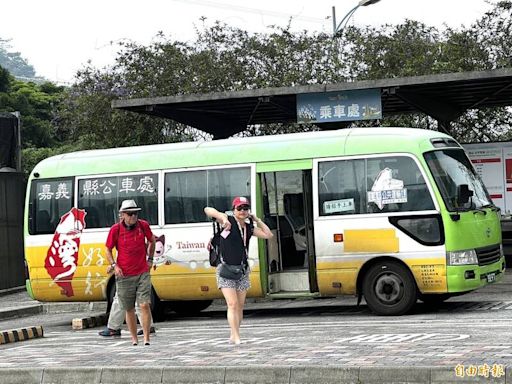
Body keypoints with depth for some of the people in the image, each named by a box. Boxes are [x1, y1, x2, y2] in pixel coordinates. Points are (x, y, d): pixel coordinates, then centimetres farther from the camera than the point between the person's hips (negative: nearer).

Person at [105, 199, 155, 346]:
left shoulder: (143, 225, -2)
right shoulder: (116, 229, -6)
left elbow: (152, 240, 19)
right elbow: (108, 250, 6)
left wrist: (150, 259, 15)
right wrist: (114, 265, -8)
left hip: (142, 273, 0)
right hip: (124, 275, 0)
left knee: (144, 305, -12)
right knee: (129, 309, 7)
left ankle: (146, 338, -7)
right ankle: (134, 339, 20)